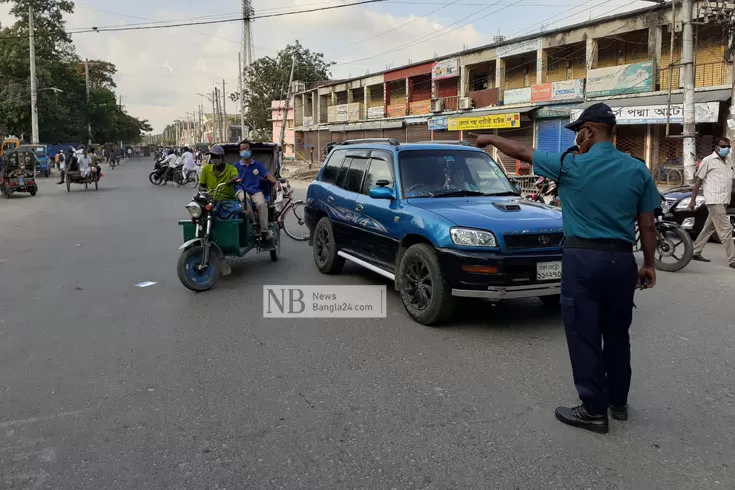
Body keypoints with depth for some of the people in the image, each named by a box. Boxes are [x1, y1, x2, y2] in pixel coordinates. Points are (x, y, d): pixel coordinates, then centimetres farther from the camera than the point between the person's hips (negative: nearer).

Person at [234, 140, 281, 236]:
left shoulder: (258, 165, 20)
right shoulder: (236, 166, 18)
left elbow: (268, 175, 8)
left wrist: (276, 182, -13)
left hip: (256, 190, 1)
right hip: (241, 190, -1)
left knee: (261, 204, -31)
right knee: (245, 199, -38)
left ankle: (264, 230, -31)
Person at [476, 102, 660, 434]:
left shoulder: (571, 165, -7)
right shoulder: (638, 170, 3)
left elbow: (522, 152, 6)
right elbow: (647, 226, 5)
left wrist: (491, 139, 22)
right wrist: (648, 264, 17)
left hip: (583, 258, -4)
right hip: (622, 260, 5)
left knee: (584, 336, 3)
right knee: (617, 334, 17)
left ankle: (594, 411, 8)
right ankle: (618, 402, 31)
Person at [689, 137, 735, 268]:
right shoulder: (708, 160, -2)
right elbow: (698, 180, -4)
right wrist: (693, 200, -8)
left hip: (723, 202, 8)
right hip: (715, 201, -8)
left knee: (709, 228, 13)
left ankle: (695, 252, 22)